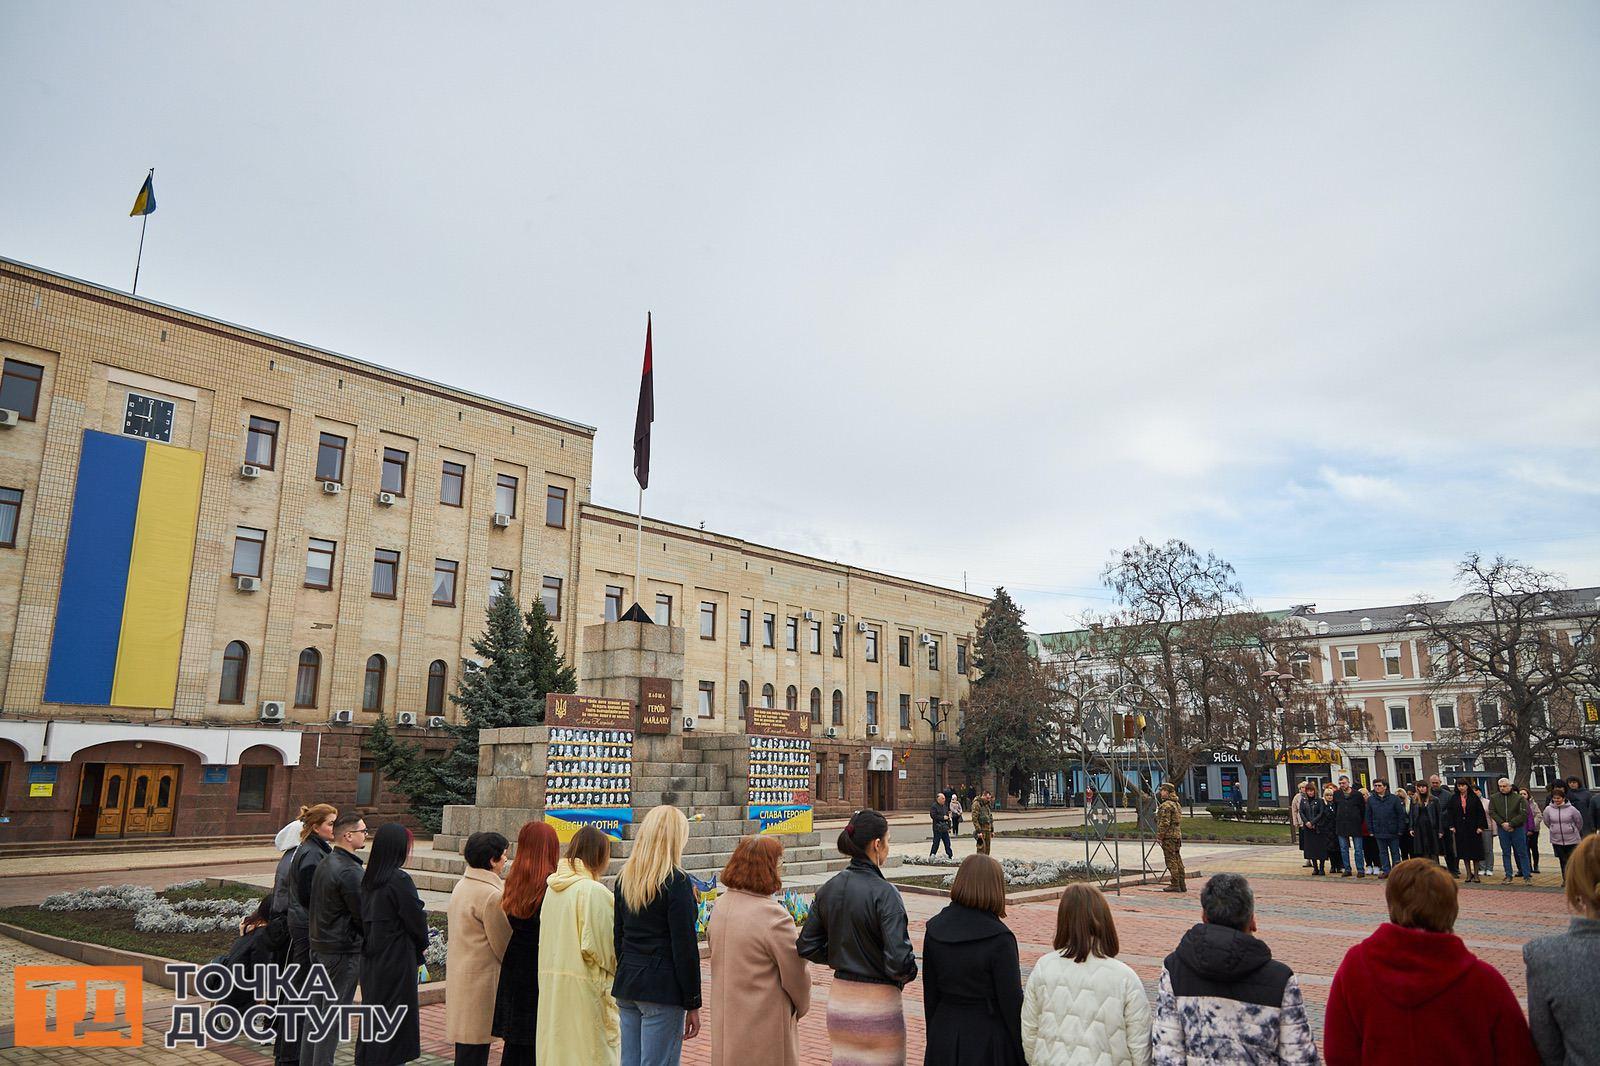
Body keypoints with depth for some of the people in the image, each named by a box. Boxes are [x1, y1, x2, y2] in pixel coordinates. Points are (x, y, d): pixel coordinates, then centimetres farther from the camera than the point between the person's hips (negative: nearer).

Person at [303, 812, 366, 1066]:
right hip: (343, 951, -9)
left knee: (317, 1008, 17)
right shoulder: (349, 871, -21)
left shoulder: (324, 863, 8)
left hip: (319, 946, 9)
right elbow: (362, 916, -18)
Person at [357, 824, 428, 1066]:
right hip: (396, 962, -8)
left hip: (371, 960, 8)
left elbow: (365, 919, 12)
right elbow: (416, 921, -14)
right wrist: (421, 944, 4)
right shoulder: (400, 880, -20)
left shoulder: (368, 879, 4)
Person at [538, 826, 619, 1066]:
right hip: (584, 985, -7)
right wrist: (616, 967, 1)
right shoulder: (594, 891, -18)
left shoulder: (553, 887, 4)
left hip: (551, 983, 7)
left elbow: (546, 939, 11)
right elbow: (596, 945, -17)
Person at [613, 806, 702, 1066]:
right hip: (663, 989, -7)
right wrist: (692, 1004, -7)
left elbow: (618, 936, 14)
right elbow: (685, 948, -13)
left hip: (626, 986, 7)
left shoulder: (625, 878, 8)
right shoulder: (677, 882, -13)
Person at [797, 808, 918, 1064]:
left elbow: (806, 947, 5)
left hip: (839, 1001, 6)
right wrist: (909, 973, -2)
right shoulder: (884, 893, -19)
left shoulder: (828, 889, 0)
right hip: (878, 1002, -6)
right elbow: (898, 960, -23)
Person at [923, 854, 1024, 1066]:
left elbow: (930, 992, 5)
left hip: (943, 1039, 5)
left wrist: (934, 1036, 16)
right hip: (987, 1040, -5)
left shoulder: (934, 929, -3)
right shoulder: (999, 939, -18)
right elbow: (1011, 1000, -13)